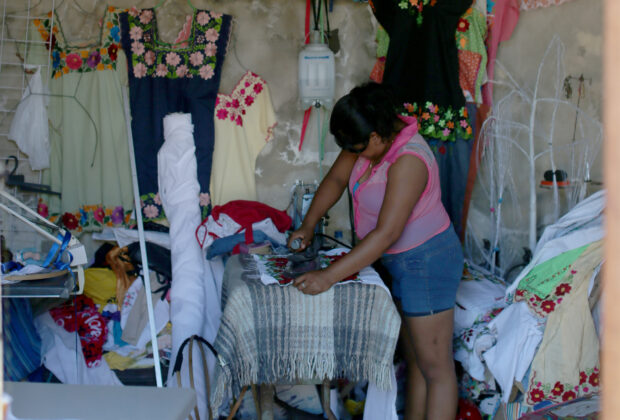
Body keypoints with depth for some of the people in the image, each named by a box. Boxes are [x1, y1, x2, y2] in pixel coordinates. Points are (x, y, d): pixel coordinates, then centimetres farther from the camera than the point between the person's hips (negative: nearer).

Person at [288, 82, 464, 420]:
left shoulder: (408, 161, -29)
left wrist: (329, 276, -30)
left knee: (435, 366, 0)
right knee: (414, 359, 17)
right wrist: (308, 226, 4)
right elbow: (336, 179, 12)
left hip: (427, 262, -9)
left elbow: (386, 233, -31)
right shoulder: (368, 141, -3)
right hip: (401, 262, 9)